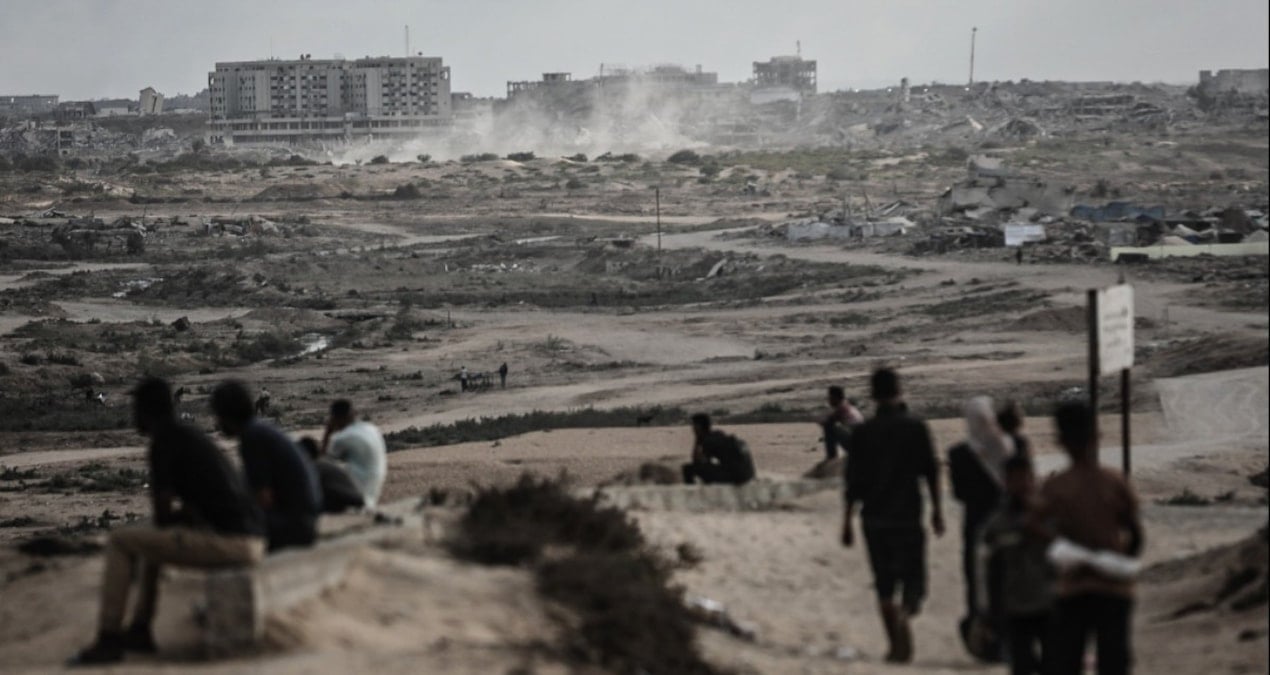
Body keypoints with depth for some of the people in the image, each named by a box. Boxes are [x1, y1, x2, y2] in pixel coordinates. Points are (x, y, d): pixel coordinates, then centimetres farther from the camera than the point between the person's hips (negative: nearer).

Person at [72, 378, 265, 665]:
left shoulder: (161, 444, -7)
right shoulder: (192, 437, 24)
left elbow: (163, 512, -7)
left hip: (228, 544, -9)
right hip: (251, 543, 9)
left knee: (120, 541, 0)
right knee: (149, 539, 31)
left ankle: (107, 640, 4)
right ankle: (139, 630, 31)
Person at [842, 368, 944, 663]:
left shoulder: (862, 432, -1)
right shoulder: (916, 427, -4)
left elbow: (853, 481, 0)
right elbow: (931, 472, -2)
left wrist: (848, 520, 7)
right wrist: (937, 509, 9)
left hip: (874, 517, 2)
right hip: (908, 514, -2)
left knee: (884, 584, 13)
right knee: (912, 580, 2)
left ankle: (896, 645, 14)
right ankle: (905, 612, -30)